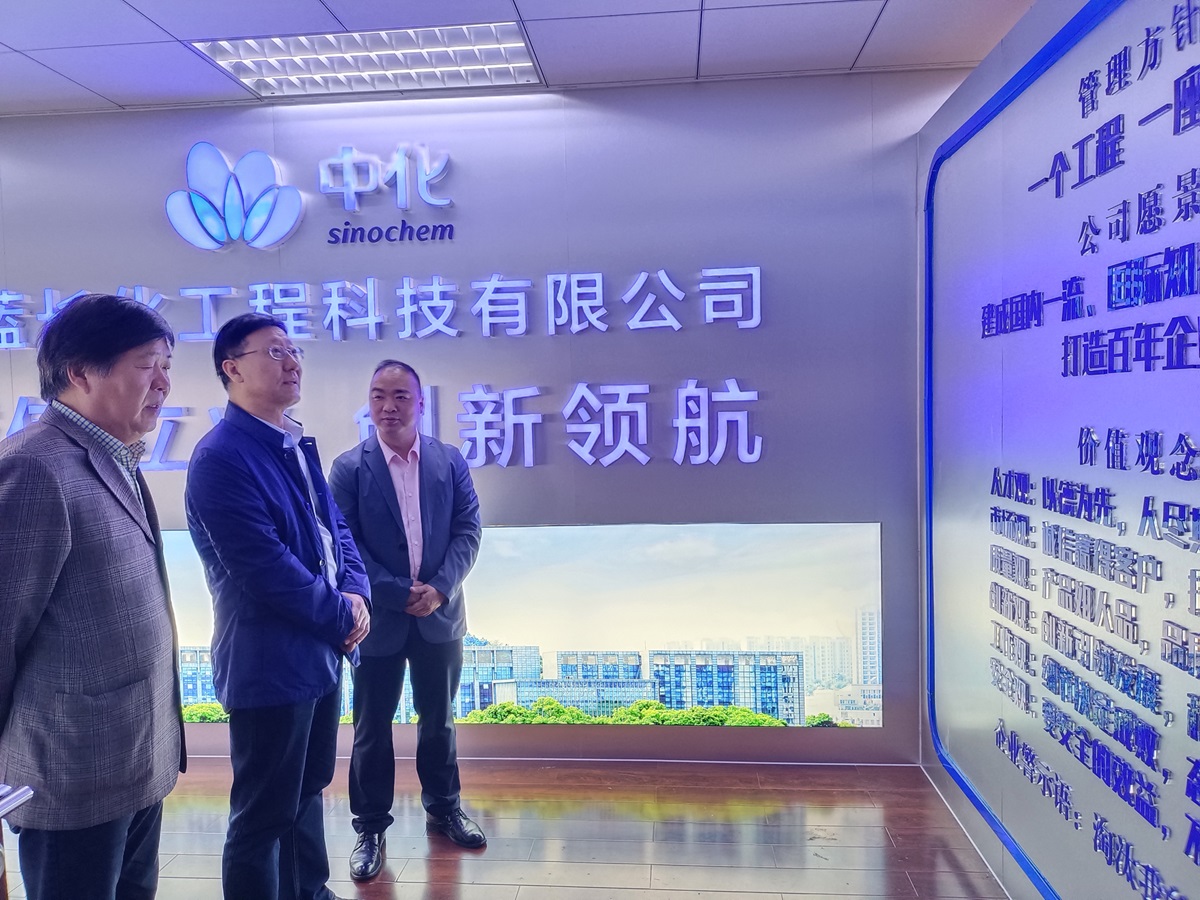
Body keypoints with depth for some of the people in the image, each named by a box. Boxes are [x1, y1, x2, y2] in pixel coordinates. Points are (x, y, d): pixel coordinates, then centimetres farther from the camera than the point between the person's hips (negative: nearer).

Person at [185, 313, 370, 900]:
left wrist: (356, 592, -5)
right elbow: (264, 570, -24)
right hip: (270, 663, -9)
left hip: (320, 650, 9)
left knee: (308, 788, 24)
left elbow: (334, 525, 13)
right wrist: (342, 616, -14)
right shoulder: (220, 457, -19)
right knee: (264, 814, 7)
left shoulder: (297, 444, 10)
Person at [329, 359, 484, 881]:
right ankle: (370, 828, 25)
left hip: (439, 615, 2)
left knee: (439, 719, 17)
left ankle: (443, 809, 35)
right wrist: (400, 594, -17)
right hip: (378, 619, -2)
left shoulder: (450, 461, 0)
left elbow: (468, 529, -3)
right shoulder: (348, 468, -6)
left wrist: (440, 587, -16)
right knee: (371, 728, 9)